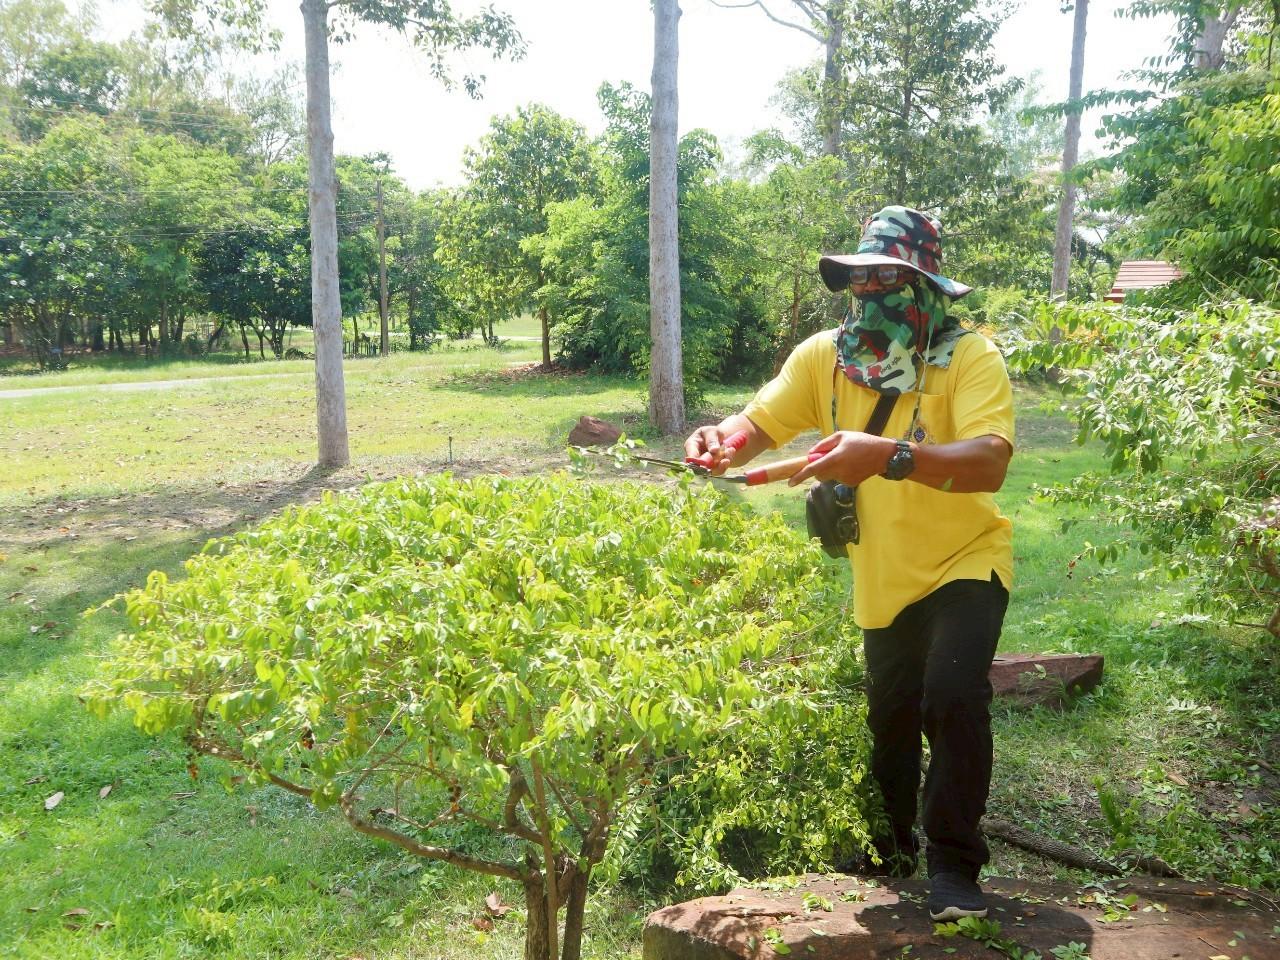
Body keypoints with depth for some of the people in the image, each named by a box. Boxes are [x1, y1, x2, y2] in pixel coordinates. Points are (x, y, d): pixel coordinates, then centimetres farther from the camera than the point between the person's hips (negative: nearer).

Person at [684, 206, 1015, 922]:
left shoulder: (972, 357, -21)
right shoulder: (826, 355, -7)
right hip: (884, 576, 5)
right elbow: (761, 423, -9)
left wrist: (890, 456, -53)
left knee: (953, 697, -22)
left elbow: (991, 461, -37)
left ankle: (954, 864, 1)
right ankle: (892, 845, 43)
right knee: (890, 716, 18)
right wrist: (724, 440, -33)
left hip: (965, 561, -4)